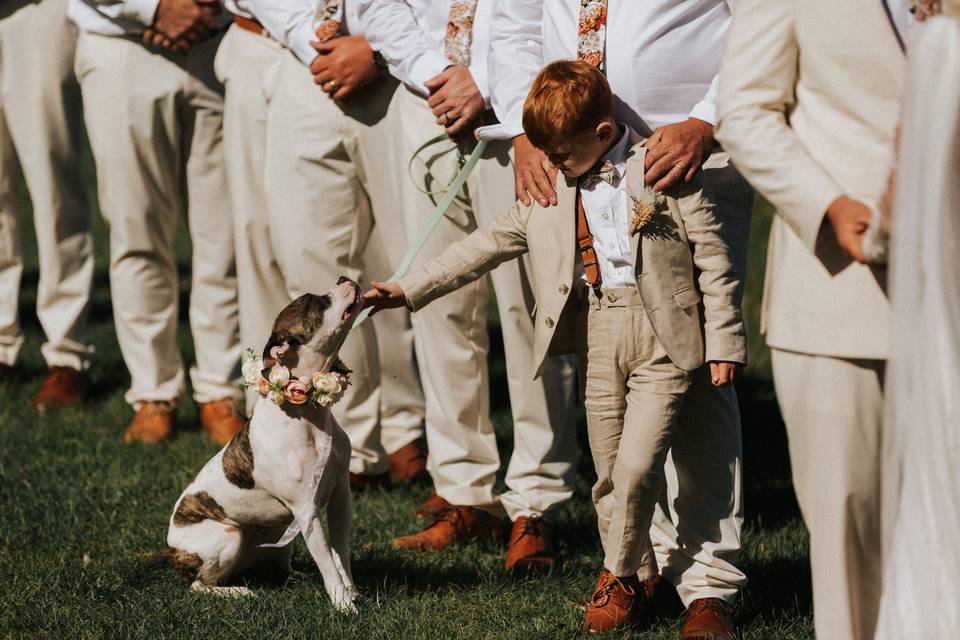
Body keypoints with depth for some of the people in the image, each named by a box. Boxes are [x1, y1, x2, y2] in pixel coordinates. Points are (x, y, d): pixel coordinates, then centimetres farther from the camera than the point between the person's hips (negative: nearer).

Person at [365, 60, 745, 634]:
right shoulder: (550, 188, 8)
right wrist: (410, 289, 9)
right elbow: (489, 244, 13)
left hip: (661, 337, -5)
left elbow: (712, 257, -4)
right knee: (609, 474, 8)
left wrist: (724, 342, -6)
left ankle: (619, 577, 7)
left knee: (636, 466, -12)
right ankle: (637, 578, 24)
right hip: (597, 334, 5)